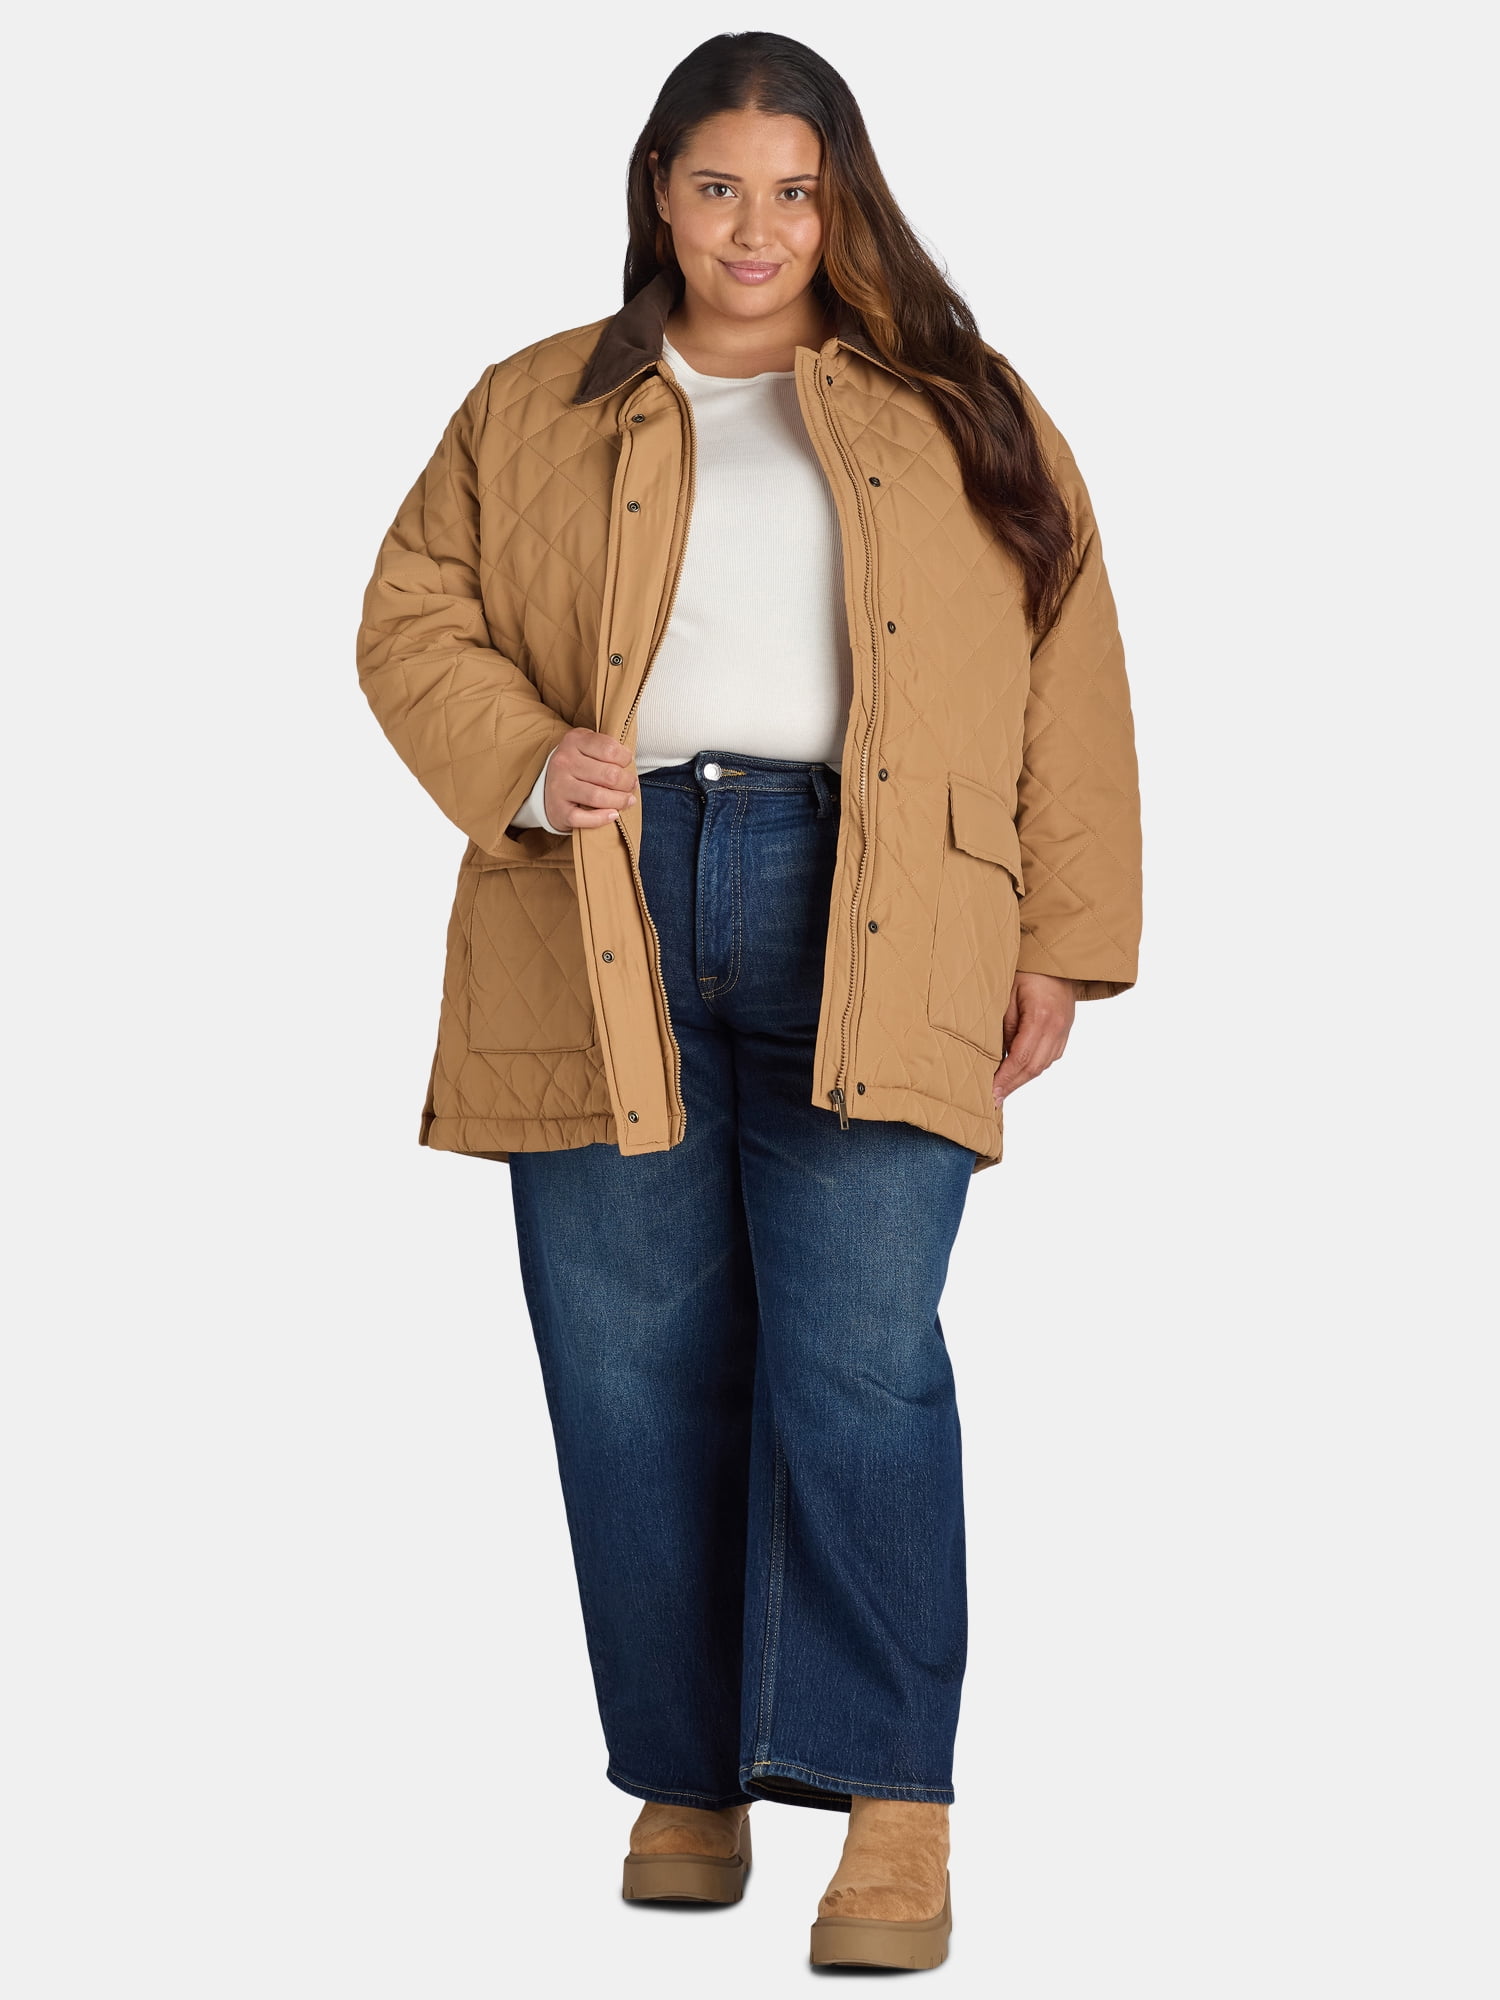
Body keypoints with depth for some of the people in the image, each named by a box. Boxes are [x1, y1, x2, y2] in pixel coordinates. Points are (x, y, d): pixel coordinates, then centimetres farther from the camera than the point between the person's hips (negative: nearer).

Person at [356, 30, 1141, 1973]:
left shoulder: (961, 418, 13)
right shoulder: (533, 410, 16)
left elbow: (1067, 675, 10)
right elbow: (411, 616, 13)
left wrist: (1058, 939, 3)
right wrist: (520, 761, -7)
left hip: (870, 929, -2)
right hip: (600, 931, 2)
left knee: (857, 1361, -12)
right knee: (637, 1380, 2)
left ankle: (897, 1806, -7)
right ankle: (687, 1778, 15)